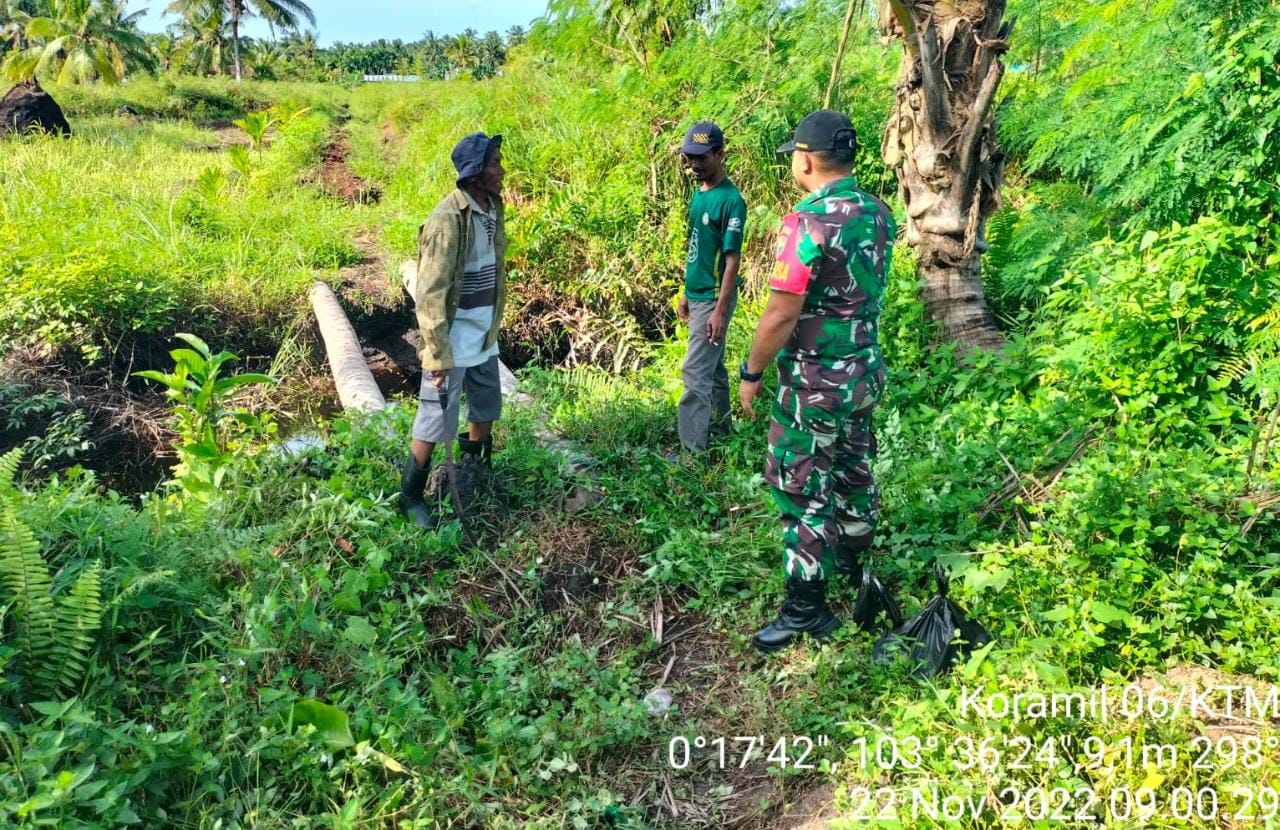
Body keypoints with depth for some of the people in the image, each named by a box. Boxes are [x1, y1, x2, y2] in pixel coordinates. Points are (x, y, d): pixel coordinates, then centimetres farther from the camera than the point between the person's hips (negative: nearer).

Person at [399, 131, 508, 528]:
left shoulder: (492, 207, 3)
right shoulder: (448, 219, -22)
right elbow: (431, 294, -22)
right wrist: (439, 354, -22)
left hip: (484, 336, 8)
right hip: (453, 339, -8)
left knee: (486, 410, 20)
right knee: (436, 421, 0)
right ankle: (410, 496, 16)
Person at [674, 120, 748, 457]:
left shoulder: (731, 200, -17)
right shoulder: (698, 193, 10)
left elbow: (732, 259, -19)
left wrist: (720, 310, -22)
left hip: (713, 299, -9)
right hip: (697, 295, 9)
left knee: (696, 373, -9)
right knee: (712, 366, 18)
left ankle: (693, 449, -4)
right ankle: (720, 427, 32)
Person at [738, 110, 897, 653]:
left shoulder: (807, 223, -22)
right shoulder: (879, 214, 3)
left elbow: (781, 314, -23)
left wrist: (751, 373, -12)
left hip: (815, 382, -8)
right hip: (865, 372, 8)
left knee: (801, 491, 2)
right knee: (853, 473, 23)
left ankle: (806, 609, 10)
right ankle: (853, 563, 43)